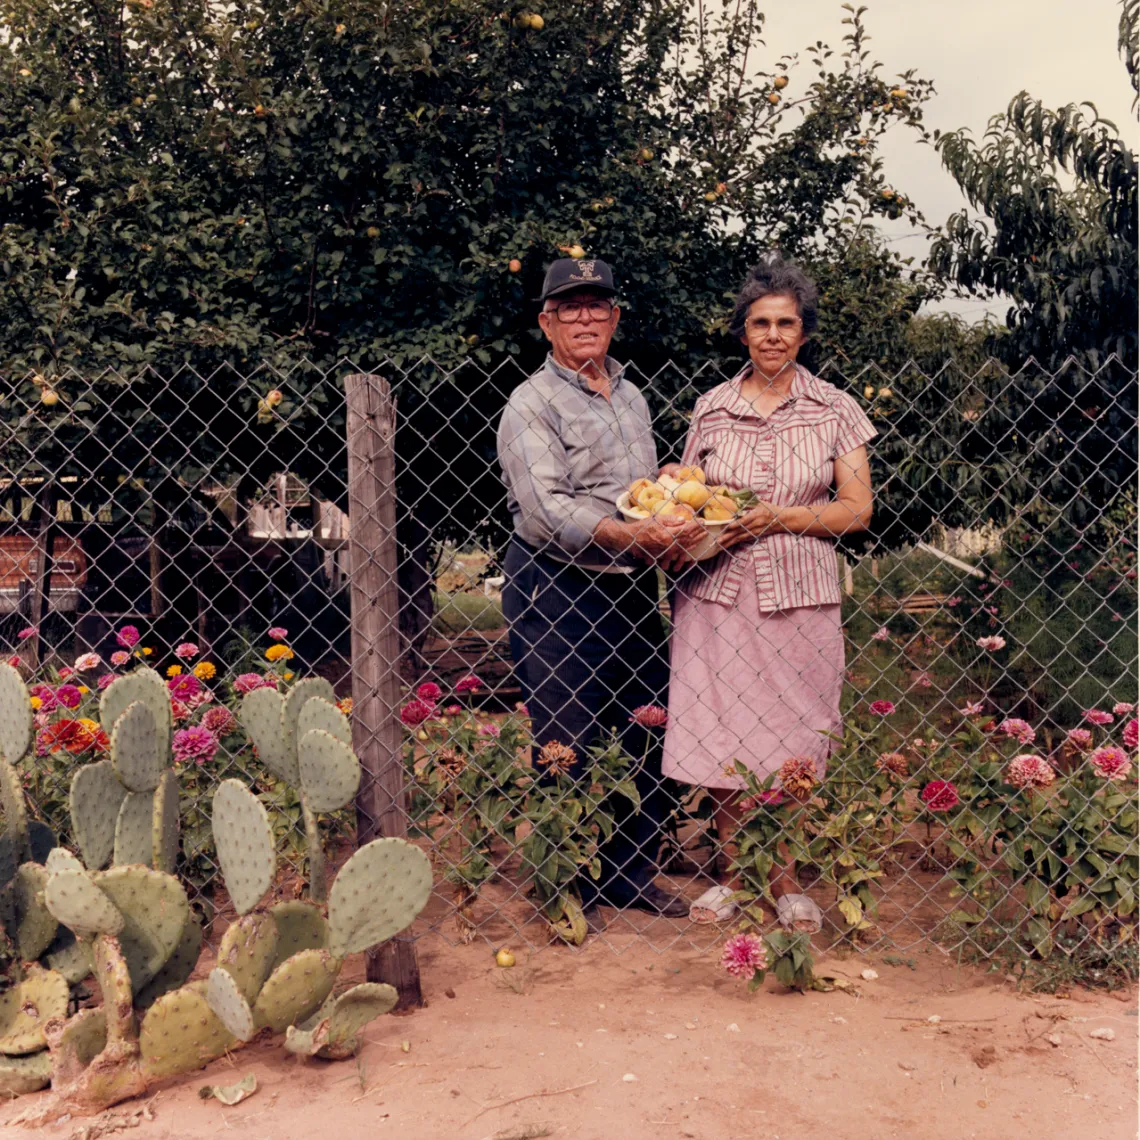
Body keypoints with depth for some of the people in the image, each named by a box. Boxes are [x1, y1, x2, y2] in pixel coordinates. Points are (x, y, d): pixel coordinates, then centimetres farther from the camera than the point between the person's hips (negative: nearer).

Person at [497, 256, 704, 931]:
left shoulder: (632, 397, 16)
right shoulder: (532, 405, -7)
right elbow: (548, 513, -19)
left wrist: (674, 533, 3)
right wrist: (636, 536, -27)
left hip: (632, 592, 7)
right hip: (555, 594, -7)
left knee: (645, 735, 10)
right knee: (566, 747, -1)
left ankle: (633, 874, 26)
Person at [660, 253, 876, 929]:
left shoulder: (835, 409, 4)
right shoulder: (711, 409, 8)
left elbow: (857, 509, -1)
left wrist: (777, 518, -13)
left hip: (799, 595, -1)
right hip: (718, 594, 1)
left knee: (791, 743, 3)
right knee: (719, 736, 2)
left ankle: (786, 879, 21)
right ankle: (733, 871, 20)